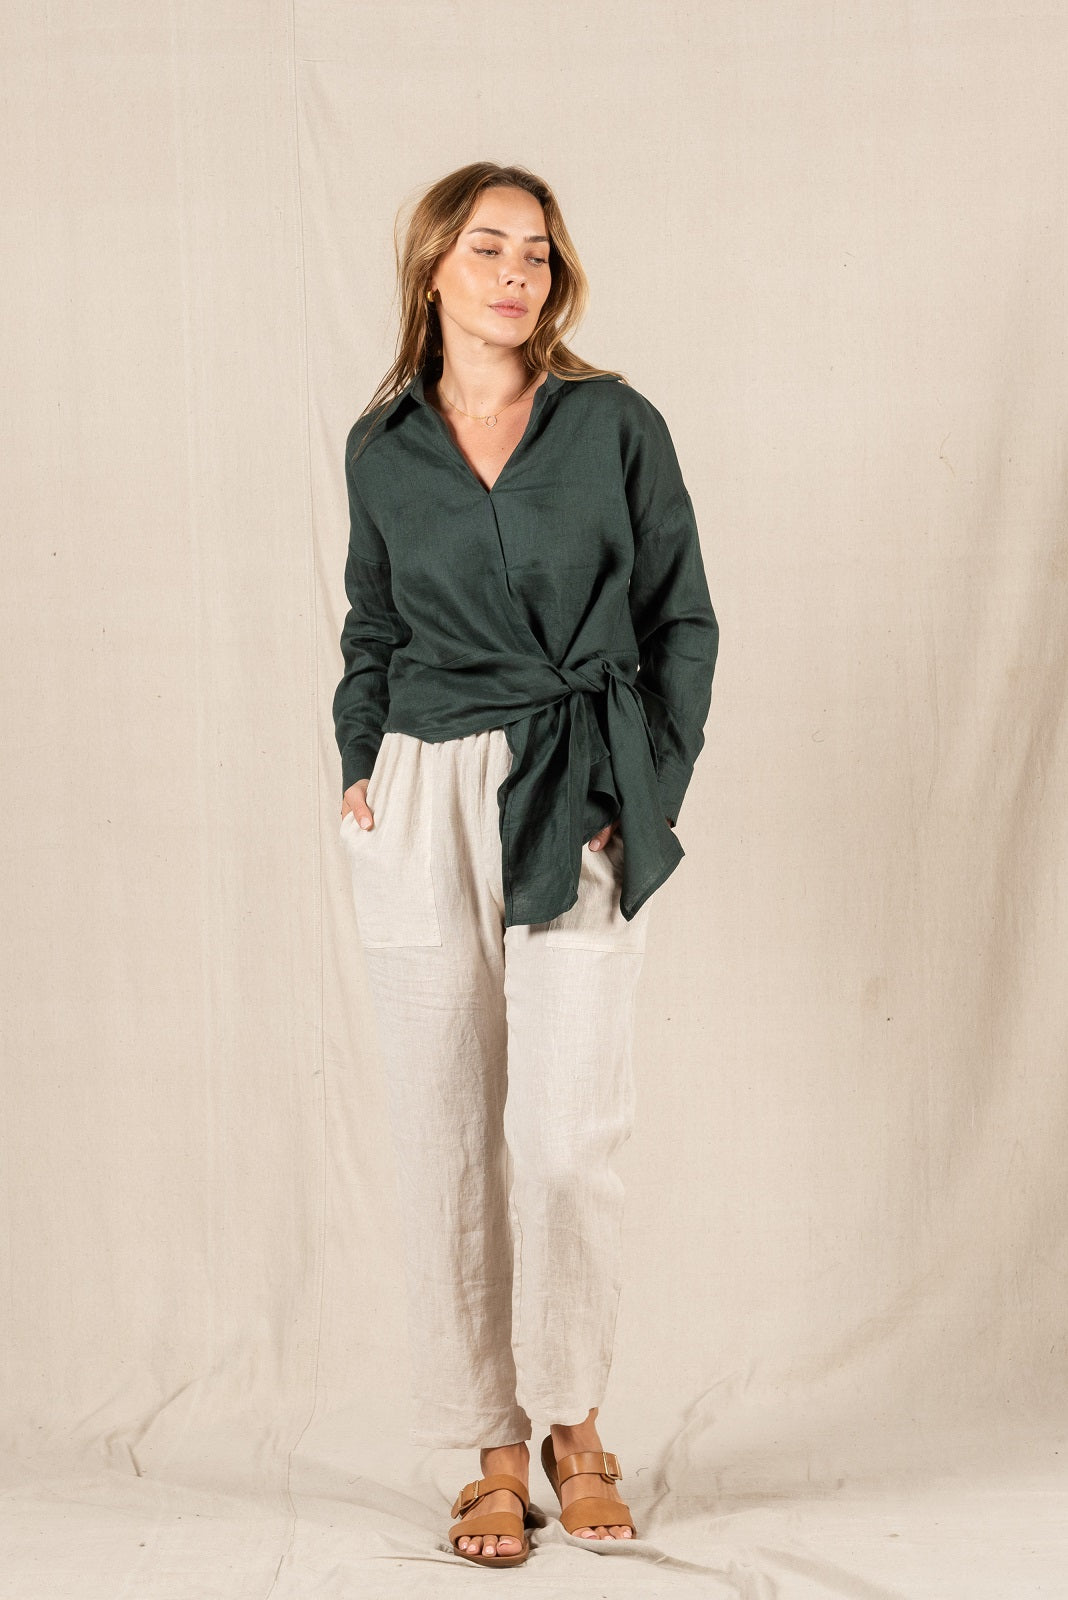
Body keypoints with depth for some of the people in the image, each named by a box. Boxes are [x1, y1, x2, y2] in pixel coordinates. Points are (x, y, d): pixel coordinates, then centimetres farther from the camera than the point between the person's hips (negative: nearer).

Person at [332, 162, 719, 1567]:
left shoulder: (616, 423, 1)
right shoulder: (381, 448, 8)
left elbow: (684, 621, 3)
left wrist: (647, 794, -5)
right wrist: (360, 768, 7)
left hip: (581, 813, -2)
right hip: (424, 809, 2)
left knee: (568, 1131, -7)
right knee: (447, 1135, 4)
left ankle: (573, 1420, 17)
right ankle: (493, 1448, 18)